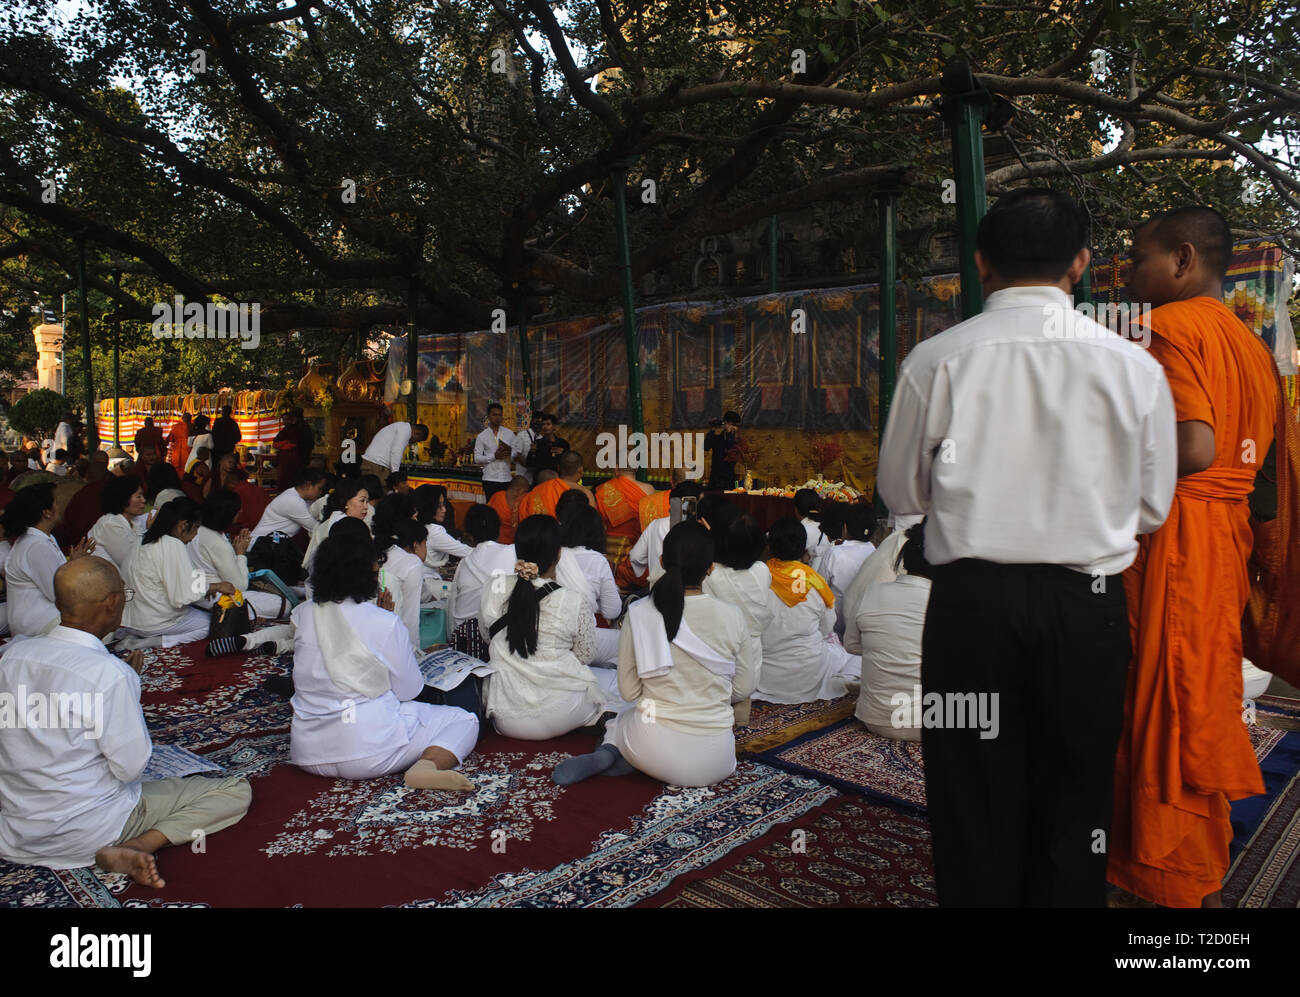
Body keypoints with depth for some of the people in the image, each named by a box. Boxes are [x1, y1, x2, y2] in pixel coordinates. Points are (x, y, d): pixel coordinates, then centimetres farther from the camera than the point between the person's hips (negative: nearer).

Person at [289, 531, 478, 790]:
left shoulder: (301, 615, 1)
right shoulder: (385, 624, -15)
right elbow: (410, 690, -3)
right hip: (367, 751, -7)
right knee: (464, 721, 4)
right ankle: (427, 766, -22)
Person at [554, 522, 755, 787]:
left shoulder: (639, 614, -10)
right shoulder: (731, 617, -10)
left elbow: (628, 692, -1)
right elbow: (743, 690, 3)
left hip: (653, 750, 2)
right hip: (714, 761, -1)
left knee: (618, 722, 36)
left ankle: (610, 753, 0)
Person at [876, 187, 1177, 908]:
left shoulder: (936, 360, -6)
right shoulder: (1134, 366, -3)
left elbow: (901, 492, 2)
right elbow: (1151, 507, 6)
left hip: (970, 601, -1)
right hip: (1086, 604, 1)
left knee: (973, 801, 12)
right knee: (1074, 795, 17)